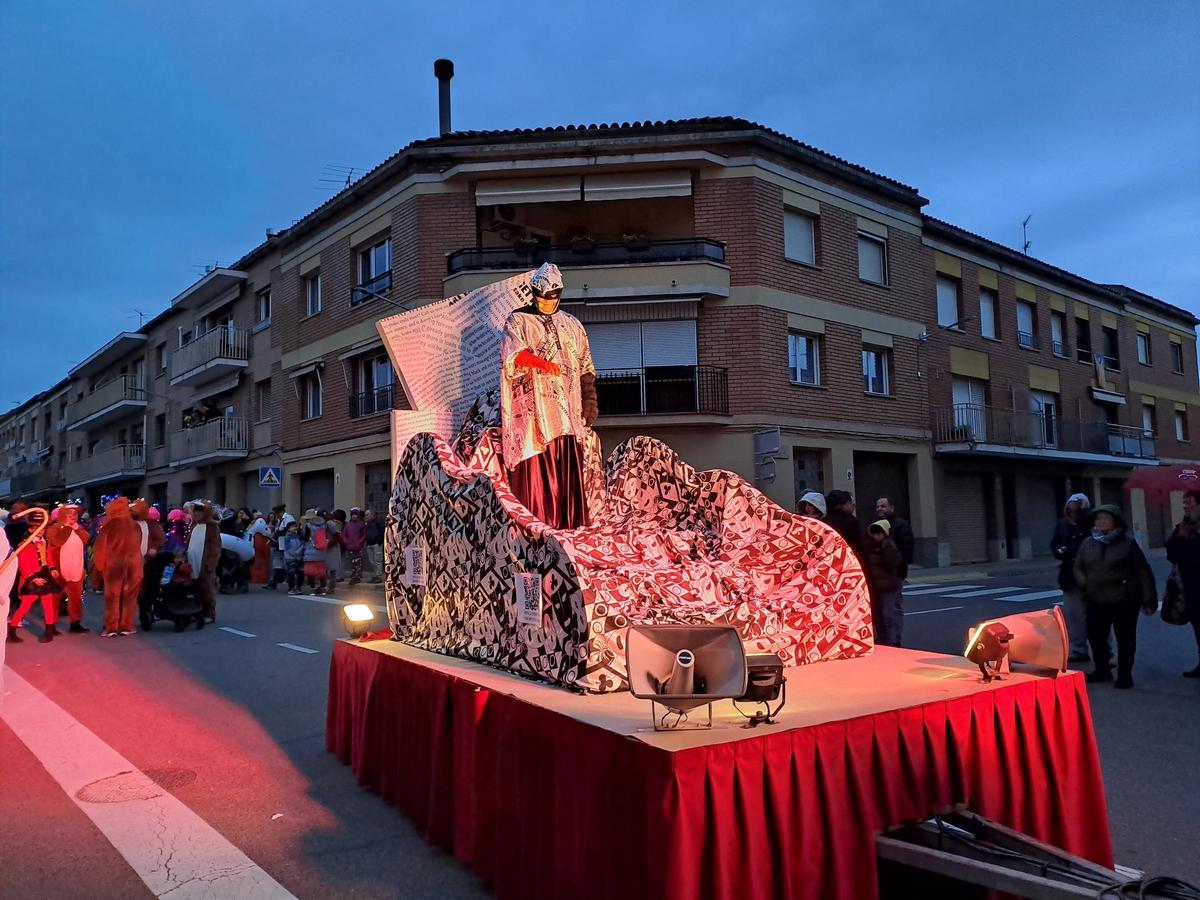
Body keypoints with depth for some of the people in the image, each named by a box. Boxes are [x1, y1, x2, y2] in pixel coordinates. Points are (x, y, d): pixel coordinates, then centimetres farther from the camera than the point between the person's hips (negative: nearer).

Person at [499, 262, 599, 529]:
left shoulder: (572, 325, 19)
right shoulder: (518, 320, 8)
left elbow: (585, 367, 17)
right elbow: (513, 353, -10)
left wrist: (590, 402, 6)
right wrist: (541, 363, -27)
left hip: (565, 406, 3)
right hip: (532, 405, -3)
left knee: (567, 464, -3)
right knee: (535, 463, -10)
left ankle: (568, 519, 0)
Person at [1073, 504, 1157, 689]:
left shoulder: (1128, 543, -1)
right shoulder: (1088, 543, 8)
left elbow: (1143, 572, -1)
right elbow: (1078, 568, 13)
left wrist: (1149, 599, -5)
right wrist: (1085, 584, -7)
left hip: (1124, 600, -3)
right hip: (1096, 602, 3)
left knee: (1125, 639, 4)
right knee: (1095, 636, 8)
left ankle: (1124, 675, 17)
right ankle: (1101, 670, 27)